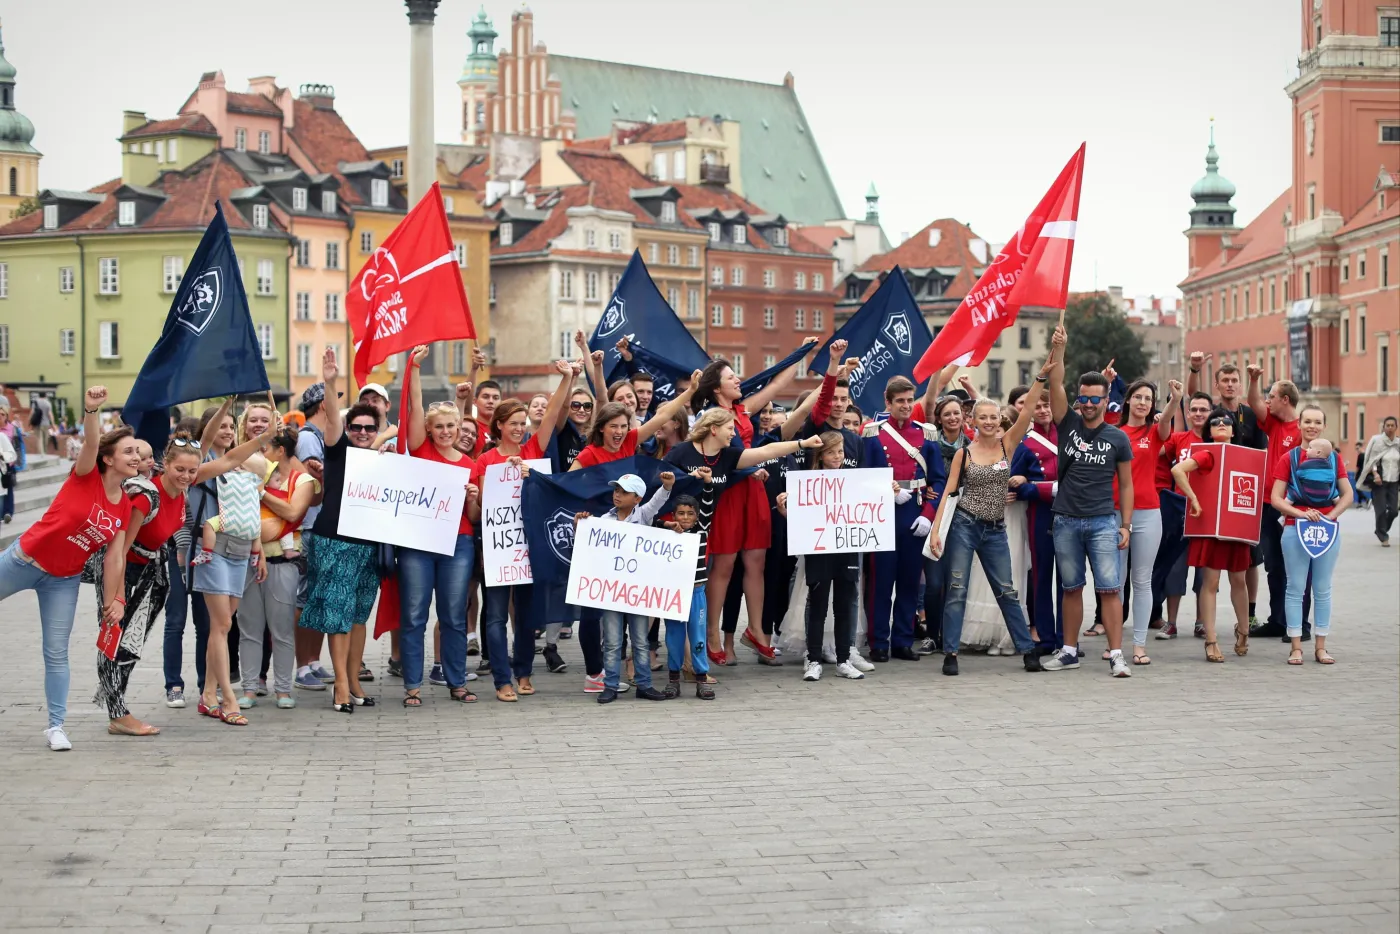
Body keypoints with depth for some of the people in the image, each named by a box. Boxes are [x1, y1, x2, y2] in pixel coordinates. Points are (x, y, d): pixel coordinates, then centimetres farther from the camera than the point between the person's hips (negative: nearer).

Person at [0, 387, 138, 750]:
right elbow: (90, 442, -35)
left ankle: (56, 726, 7)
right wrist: (91, 411, -54)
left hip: (64, 580, 4)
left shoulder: (125, 508, -2)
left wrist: (114, 600, -5)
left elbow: (114, 556, 0)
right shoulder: (85, 476, -15)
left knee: (57, 652, 2)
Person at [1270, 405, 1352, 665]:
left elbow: (1347, 494, 7)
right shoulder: (1288, 459, 1)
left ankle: (1321, 647, 13)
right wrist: (1301, 514, -17)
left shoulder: (1334, 458, 8)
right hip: (1295, 528, -2)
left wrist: (1331, 515, -9)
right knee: (1295, 589, 1)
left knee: (1323, 590, 7)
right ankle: (1296, 647, 4)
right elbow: (1276, 499, -4)